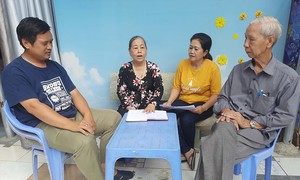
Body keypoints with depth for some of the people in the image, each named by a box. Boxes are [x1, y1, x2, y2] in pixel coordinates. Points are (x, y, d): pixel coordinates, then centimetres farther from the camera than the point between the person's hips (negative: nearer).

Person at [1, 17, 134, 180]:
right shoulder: (14, 72, -10)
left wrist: (87, 116, -12)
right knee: (85, 140, -34)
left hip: (73, 114, 8)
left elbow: (75, 94, 7)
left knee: (114, 118, -1)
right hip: (43, 125, -7)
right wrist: (72, 125, -31)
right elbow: (33, 106, -22)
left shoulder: (55, 66, 12)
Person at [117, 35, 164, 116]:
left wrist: (152, 104, -22)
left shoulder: (153, 68, 4)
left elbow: (159, 89, -4)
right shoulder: (124, 69, 4)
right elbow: (121, 91, -1)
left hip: (149, 107, 0)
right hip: (130, 108, 1)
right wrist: (129, 107, -17)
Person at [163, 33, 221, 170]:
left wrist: (203, 108, -24)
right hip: (183, 102, 4)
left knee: (187, 120, -31)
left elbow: (216, 94, -8)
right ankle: (187, 151, -8)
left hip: (203, 104, -3)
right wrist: (169, 102, -14)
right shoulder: (182, 64, 1)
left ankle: (186, 151, 4)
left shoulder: (212, 68, -10)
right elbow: (176, 87, 2)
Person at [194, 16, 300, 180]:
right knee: (223, 129, -33)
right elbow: (223, 97, 13)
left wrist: (249, 123, -14)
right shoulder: (238, 70, 9)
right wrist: (225, 110, -10)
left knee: (212, 148, -29)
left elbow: (286, 116, -6)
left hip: (259, 130, -3)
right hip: (230, 123, 4)